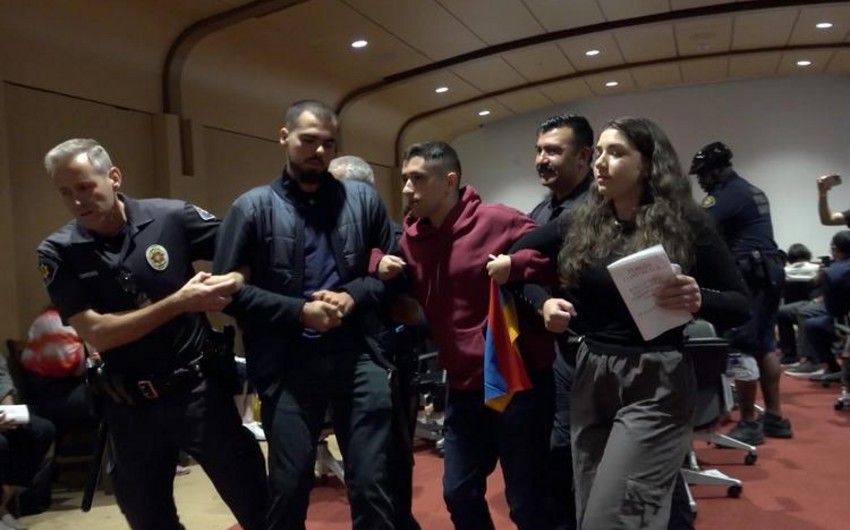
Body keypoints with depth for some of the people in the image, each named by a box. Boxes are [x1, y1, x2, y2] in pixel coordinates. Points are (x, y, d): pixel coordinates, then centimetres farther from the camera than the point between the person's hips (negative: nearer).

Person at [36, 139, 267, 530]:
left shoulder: (170, 218, -10)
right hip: (129, 406, 2)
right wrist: (180, 301, -22)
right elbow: (96, 333, -14)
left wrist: (231, 283, -21)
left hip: (198, 388, -2)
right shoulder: (57, 253, -6)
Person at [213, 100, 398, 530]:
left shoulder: (363, 199, 10)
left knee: (372, 486, 9)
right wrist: (299, 310, -12)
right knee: (288, 488, 12)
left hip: (360, 356, 2)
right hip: (288, 365, -1)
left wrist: (353, 296, -8)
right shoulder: (253, 207, 3)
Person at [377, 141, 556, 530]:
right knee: (458, 493, 15)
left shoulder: (497, 221, -11)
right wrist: (384, 270, -1)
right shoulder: (412, 237, 6)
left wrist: (513, 266, -24)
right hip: (463, 384, 6)